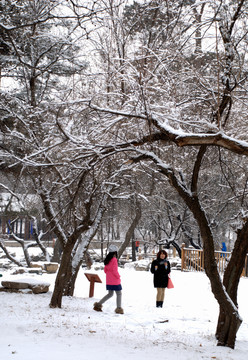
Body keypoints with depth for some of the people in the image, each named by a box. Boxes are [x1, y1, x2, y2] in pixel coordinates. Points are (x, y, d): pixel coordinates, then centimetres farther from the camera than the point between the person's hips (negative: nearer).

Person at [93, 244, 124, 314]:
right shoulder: (114, 260, -17)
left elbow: (105, 270, 13)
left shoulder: (107, 259, 7)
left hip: (109, 281, 8)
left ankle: (98, 304, 12)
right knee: (119, 294, 4)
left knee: (110, 294, 18)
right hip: (115, 281, -8)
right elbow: (115, 270, -19)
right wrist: (118, 276, -5)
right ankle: (119, 309, 4)